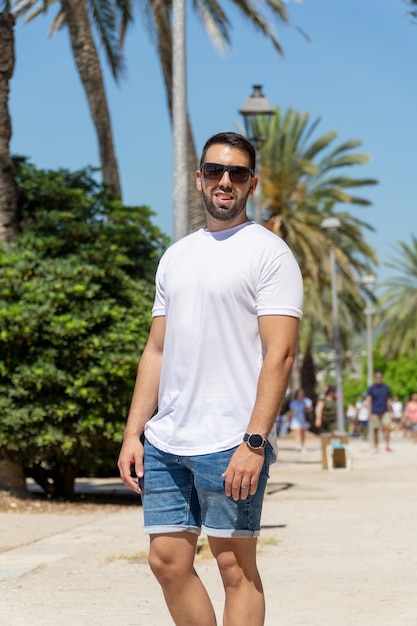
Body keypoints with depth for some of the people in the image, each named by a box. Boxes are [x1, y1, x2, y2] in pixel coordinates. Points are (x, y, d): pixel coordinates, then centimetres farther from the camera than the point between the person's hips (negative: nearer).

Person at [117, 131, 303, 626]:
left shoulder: (268, 253, -3)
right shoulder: (176, 256, 18)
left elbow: (279, 354, -11)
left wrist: (254, 442, -20)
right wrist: (133, 432, 10)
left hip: (231, 443, -6)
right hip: (164, 441, 7)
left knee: (235, 567, 0)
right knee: (168, 562, 7)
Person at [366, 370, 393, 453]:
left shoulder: (386, 388, 8)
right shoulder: (371, 388, 1)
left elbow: (388, 400, 15)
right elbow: (368, 400, -4)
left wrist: (390, 410, 17)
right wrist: (369, 411, -15)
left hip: (385, 412, 1)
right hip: (375, 412, -1)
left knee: (387, 427, -18)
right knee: (376, 430, 2)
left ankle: (387, 445, -16)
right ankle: (376, 447, 11)